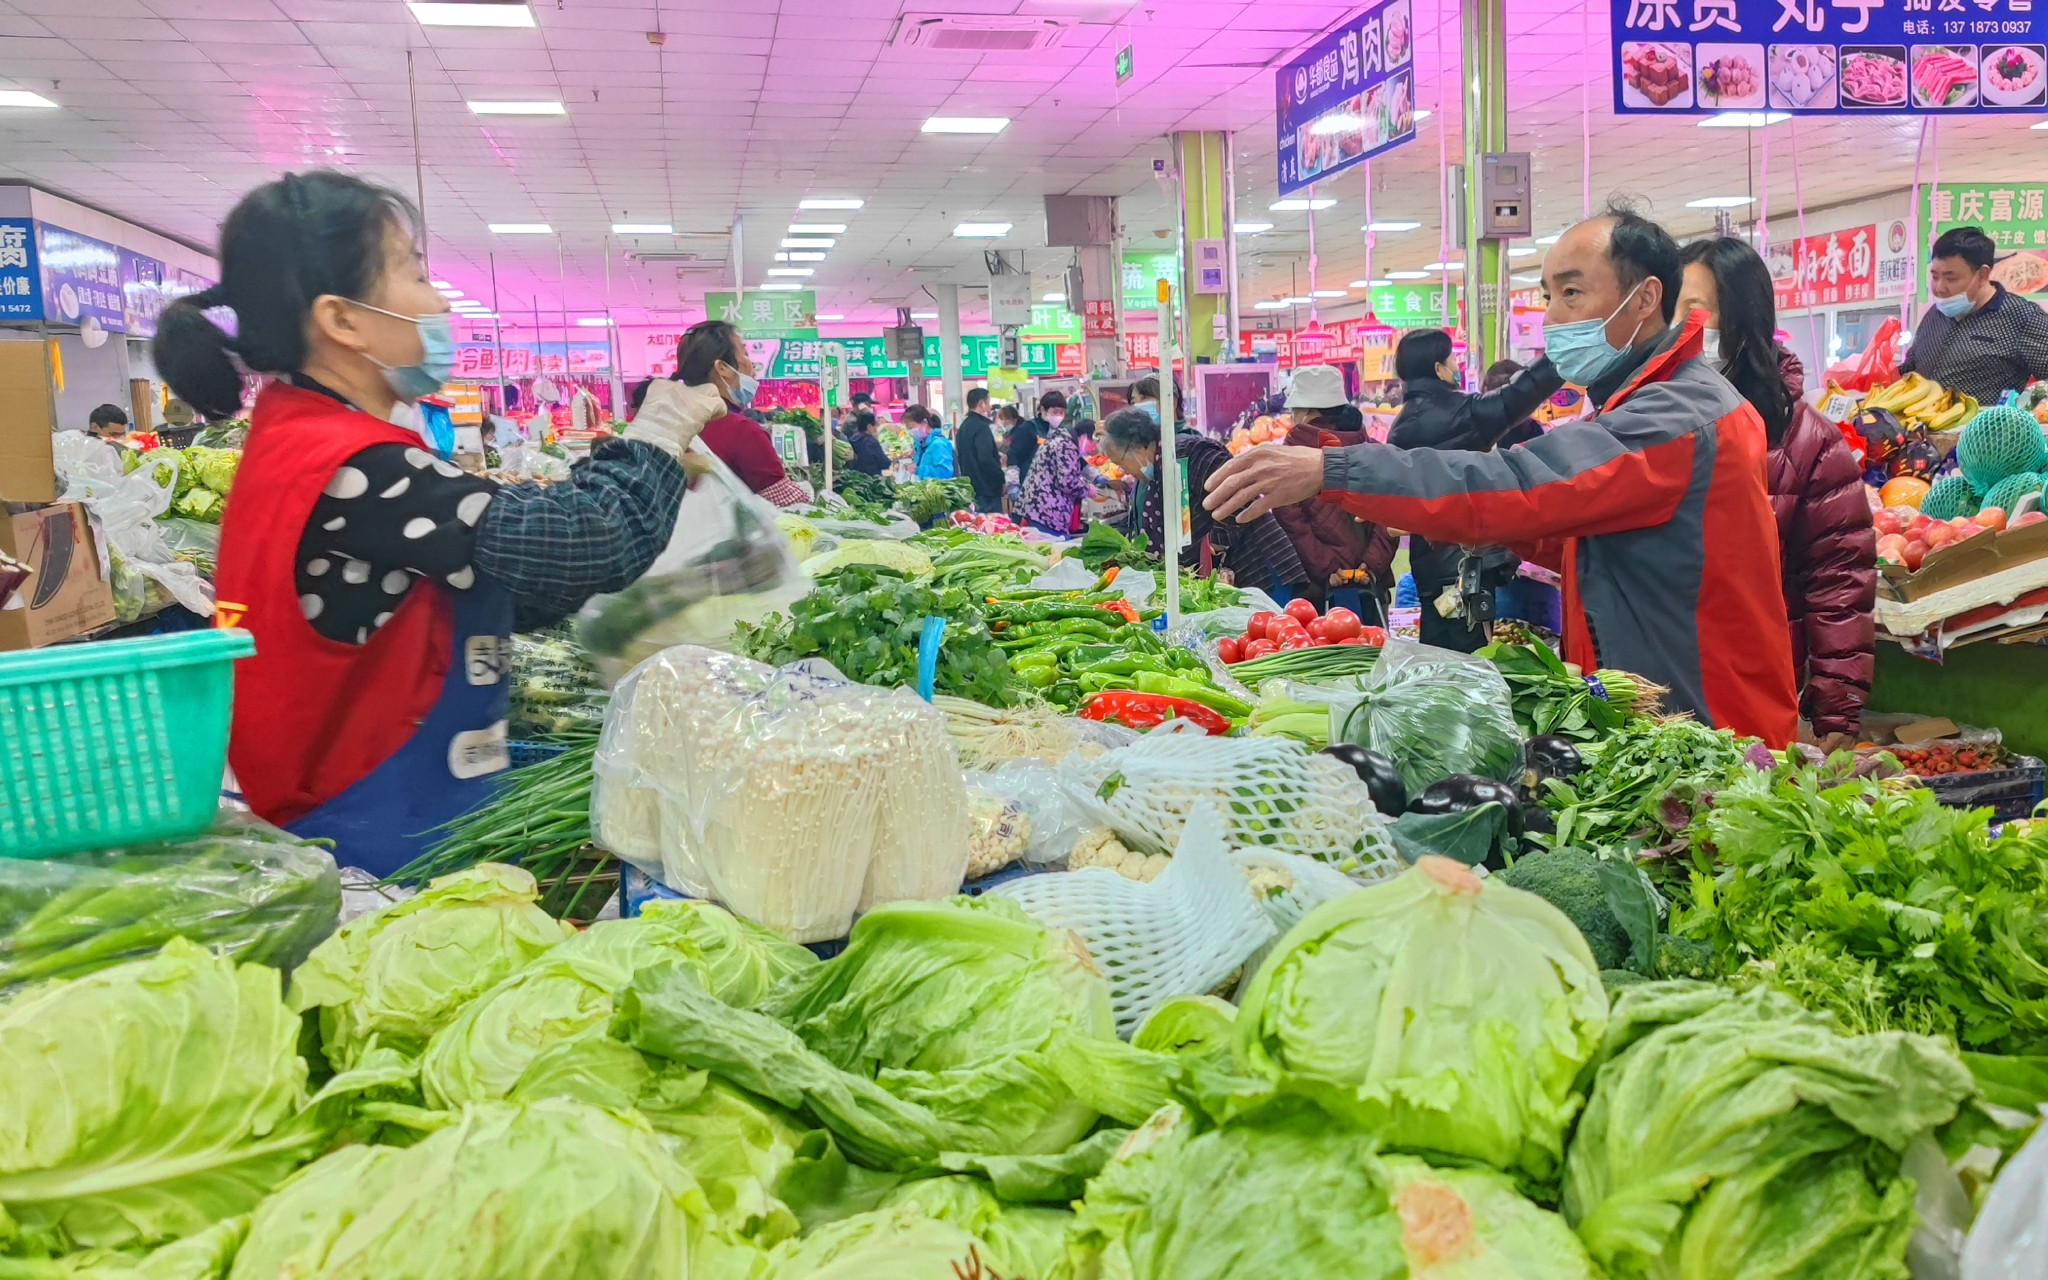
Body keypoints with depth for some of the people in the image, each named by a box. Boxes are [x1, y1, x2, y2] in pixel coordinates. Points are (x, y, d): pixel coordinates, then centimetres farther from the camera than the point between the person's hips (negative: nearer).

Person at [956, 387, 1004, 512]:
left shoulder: (964, 426, 14)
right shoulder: (981, 427, -15)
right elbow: (986, 459, -25)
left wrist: (997, 457, 20)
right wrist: (1002, 478, -14)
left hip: (970, 486, 10)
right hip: (986, 488, -10)